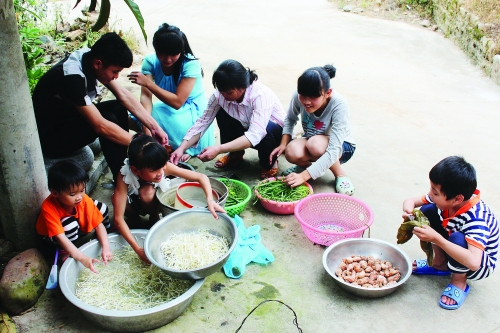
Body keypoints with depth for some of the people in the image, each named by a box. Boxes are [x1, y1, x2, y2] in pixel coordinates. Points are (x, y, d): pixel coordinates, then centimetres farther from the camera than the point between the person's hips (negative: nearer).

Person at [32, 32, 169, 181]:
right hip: (50, 137, -9)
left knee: (119, 107, -1)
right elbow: (101, 126, -33)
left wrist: (154, 126, -9)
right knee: (109, 119, -24)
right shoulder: (73, 76, -33)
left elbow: (123, 95, -4)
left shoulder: (91, 57, -9)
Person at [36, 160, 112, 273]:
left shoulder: (84, 200, -26)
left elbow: (98, 224, -21)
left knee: (101, 207, -10)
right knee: (70, 223, -35)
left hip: (79, 231, 5)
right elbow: (61, 237, -42)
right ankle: (65, 254, -12)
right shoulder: (49, 208, -37)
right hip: (53, 238, -5)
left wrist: (106, 247, -36)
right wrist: (82, 258, -52)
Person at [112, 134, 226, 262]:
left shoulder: (164, 167, -34)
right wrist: (138, 249, -46)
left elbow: (201, 177, -31)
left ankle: (154, 220, -2)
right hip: (133, 204, 0)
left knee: (147, 191, -34)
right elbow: (118, 218, -39)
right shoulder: (124, 176, -38)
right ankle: (134, 220, 0)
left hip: (153, 203, 0)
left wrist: (210, 200, -49)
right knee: (116, 198, -33)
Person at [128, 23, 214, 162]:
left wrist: (148, 82, -36)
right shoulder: (150, 61, -15)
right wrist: (147, 130, -39)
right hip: (169, 108, 5)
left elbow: (177, 102, -30)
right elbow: (146, 96, -24)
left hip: (192, 111, -5)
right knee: (136, 118, -19)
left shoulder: (191, 65, -25)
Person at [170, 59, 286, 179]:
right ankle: (235, 153, 5)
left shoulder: (260, 95, -34)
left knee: (266, 130, -38)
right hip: (246, 129, 5)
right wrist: (182, 148, -26)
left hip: (275, 131, -4)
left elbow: (255, 135, -43)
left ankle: (269, 163, -6)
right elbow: (202, 122, -14)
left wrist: (218, 149, -50)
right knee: (221, 113, -19)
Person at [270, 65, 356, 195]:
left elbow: (333, 151, -38)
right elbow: (290, 119, 2)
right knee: (292, 152, -32)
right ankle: (305, 165, 5)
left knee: (315, 144, -38)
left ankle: (340, 175, -9)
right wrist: (283, 144, -15)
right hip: (310, 140, 3)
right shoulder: (299, 97, -22)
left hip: (342, 147, -3)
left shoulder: (339, 105, -33)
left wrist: (304, 176, -46)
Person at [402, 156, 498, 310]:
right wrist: (408, 210, -31)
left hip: (481, 264, -6)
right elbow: (411, 201, -7)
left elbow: (473, 262, -48)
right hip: (451, 251, 6)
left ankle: (459, 282, -6)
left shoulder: (476, 219, -37)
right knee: (428, 211, -11)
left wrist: (436, 239, -49)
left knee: (457, 239, -38)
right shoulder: (446, 199, -19)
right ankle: (440, 264, 8)